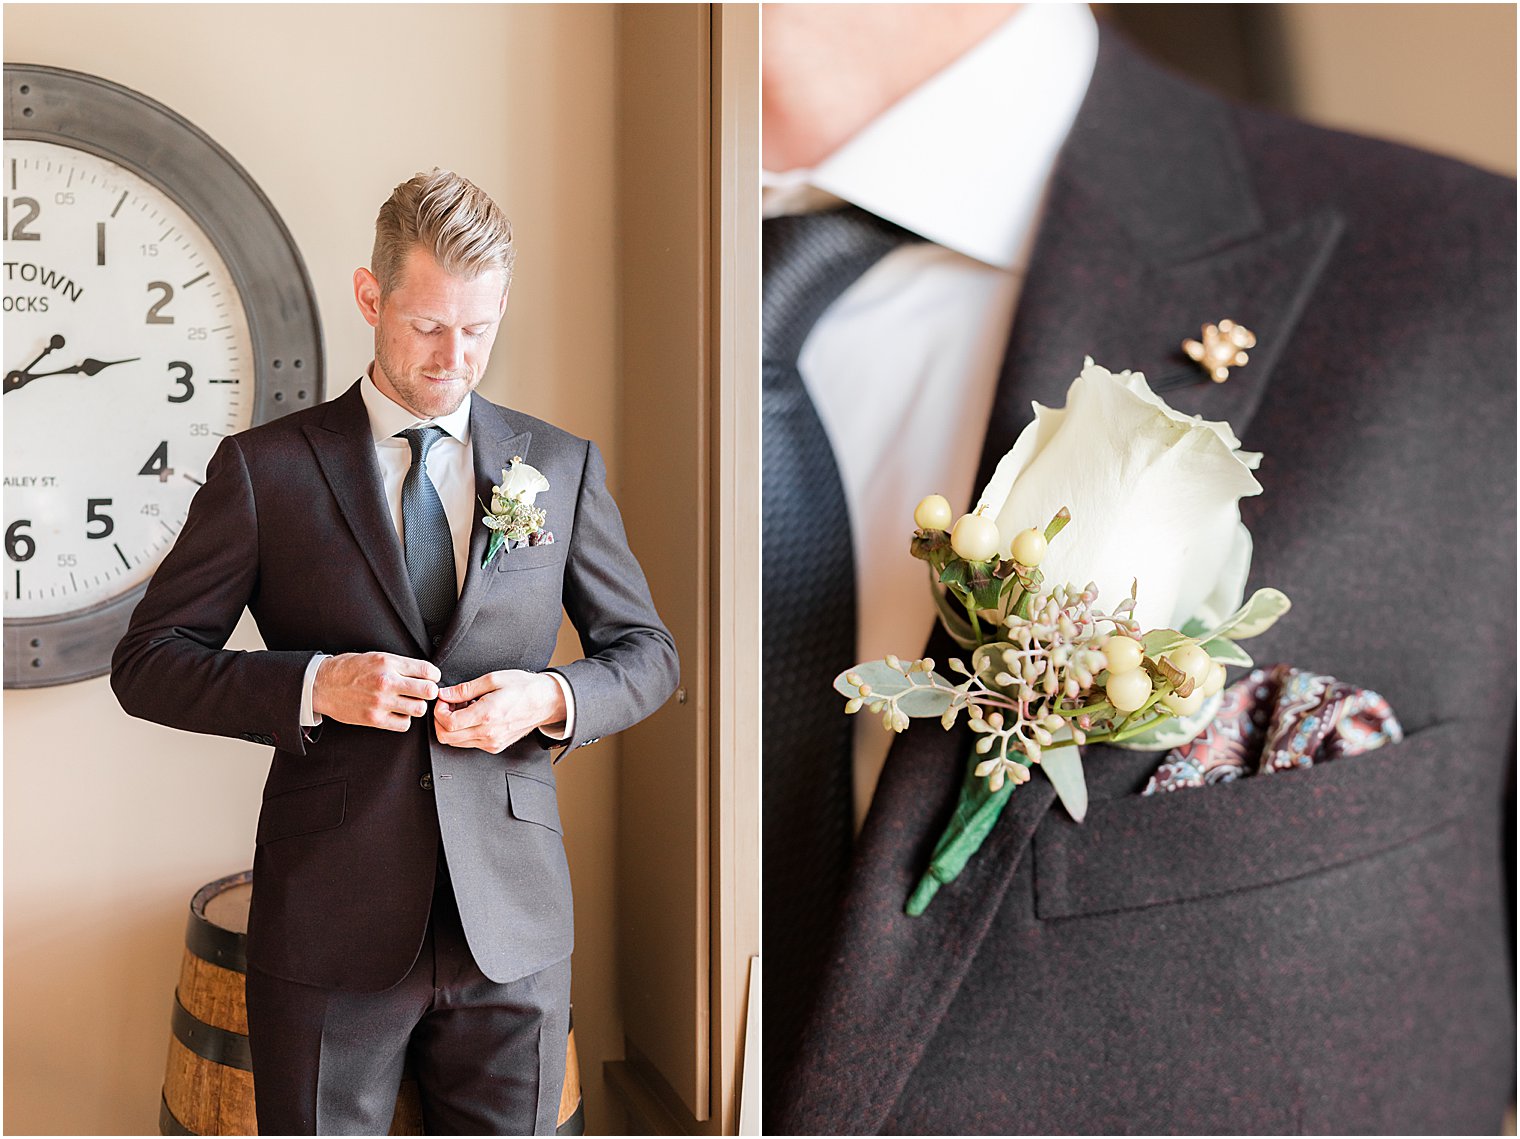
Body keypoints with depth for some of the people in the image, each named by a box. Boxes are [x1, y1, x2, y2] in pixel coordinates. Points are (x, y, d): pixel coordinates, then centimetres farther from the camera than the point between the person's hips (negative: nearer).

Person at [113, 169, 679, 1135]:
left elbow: (647, 651, 12)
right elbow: (148, 661, 0)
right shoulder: (266, 467, -1)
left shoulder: (562, 466, 6)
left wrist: (553, 699, -10)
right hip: (332, 921, -1)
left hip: (513, 922, 2)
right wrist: (315, 686, -17)